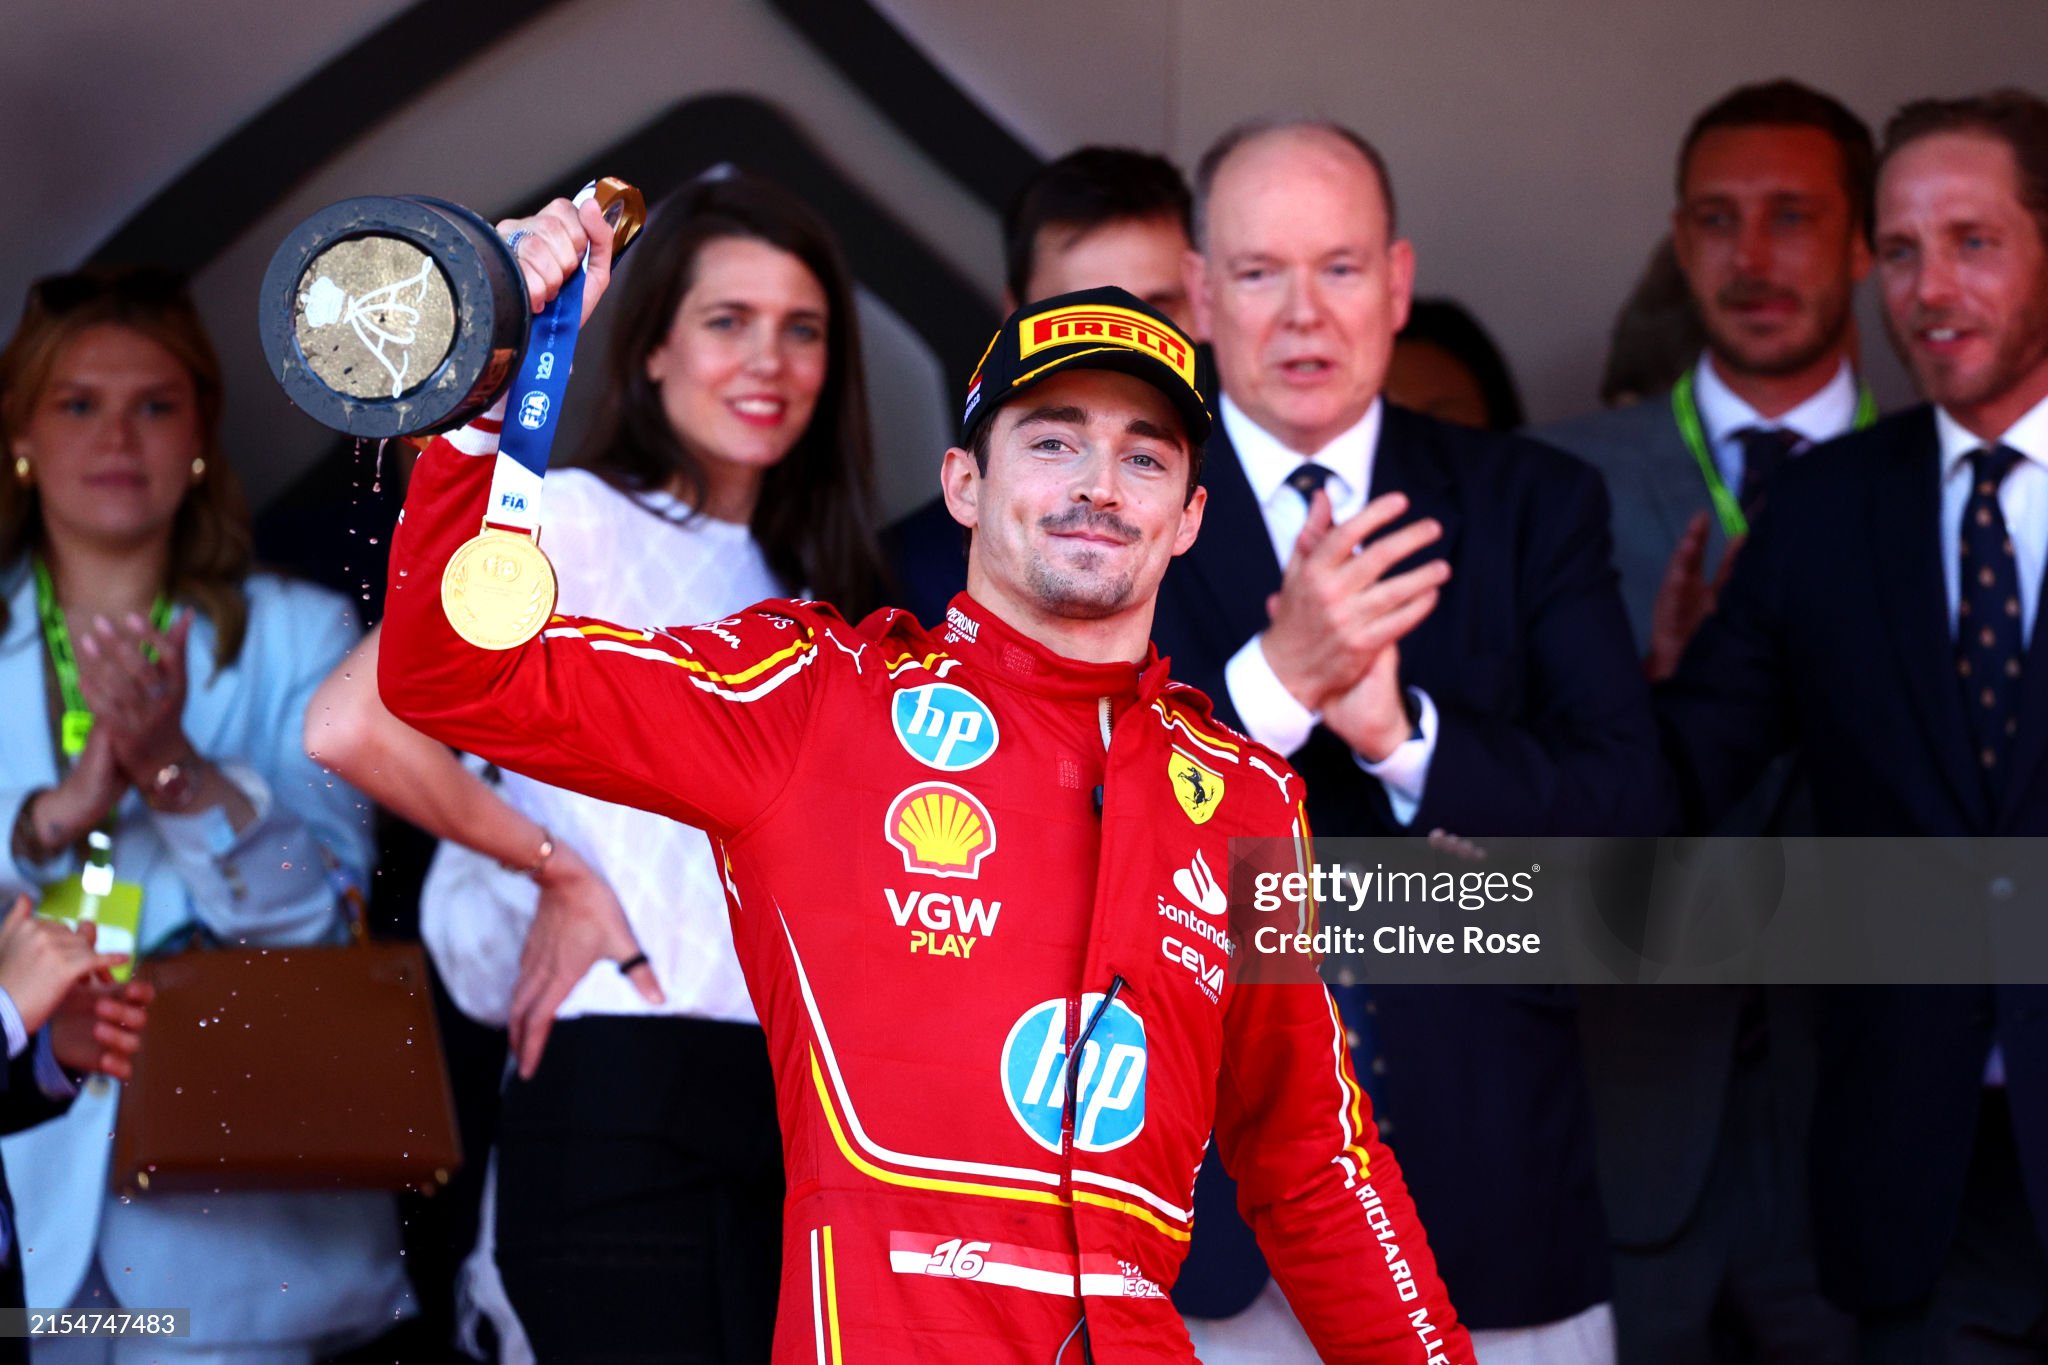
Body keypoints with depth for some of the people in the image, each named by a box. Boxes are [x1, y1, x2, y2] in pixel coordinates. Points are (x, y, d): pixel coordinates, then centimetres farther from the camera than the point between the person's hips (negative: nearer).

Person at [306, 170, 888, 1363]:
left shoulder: (801, 580, 19)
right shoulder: (579, 519, -3)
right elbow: (353, 724, -16)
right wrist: (560, 872, -7)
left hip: (799, 1100, 7)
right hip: (623, 1090, -7)